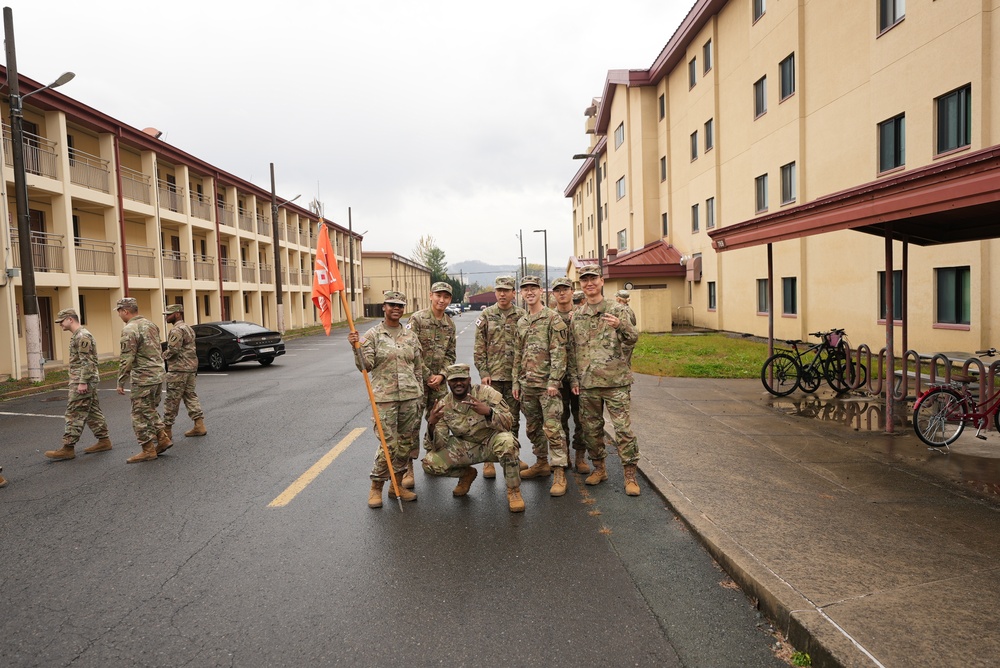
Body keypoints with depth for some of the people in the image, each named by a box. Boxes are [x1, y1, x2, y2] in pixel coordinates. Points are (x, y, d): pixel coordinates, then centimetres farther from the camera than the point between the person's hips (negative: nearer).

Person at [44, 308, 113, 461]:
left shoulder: (82, 336, -15)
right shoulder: (77, 335, 18)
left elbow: (87, 362, -21)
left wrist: (82, 382, -23)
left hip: (82, 381, -10)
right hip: (85, 381, 10)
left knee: (75, 413, -7)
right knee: (92, 411, 12)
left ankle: (68, 448, -4)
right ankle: (103, 441, 16)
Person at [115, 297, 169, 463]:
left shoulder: (130, 329, -15)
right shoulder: (150, 324, 12)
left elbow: (126, 359, -17)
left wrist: (120, 382, -10)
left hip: (143, 379, -9)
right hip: (158, 375, 9)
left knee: (140, 415, 1)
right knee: (150, 411, 20)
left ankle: (148, 450, 6)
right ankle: (162, 439, 17)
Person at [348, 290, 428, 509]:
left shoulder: (411, 336, 10)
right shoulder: (373, 335, -1)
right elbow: (366, 366, -9)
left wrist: (420, 397, 11)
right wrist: (357, 347, -24)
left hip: (410, 396, 4)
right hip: (385, 397, -4)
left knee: (407, 442, 9)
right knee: (388, 444, -6)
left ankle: (397, 485, 25)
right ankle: (376, 488, 12)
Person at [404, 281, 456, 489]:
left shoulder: (450, 324, 9)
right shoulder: (417, 319, -8)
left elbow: (450, 355, 11)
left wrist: (441, 375, -5)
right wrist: (427, 376, -11)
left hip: (439, 381, 5)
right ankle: (408, 468, 1)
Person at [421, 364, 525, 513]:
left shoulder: (486, 392, -15)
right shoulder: (444, 405, -8)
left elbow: (508, 423, -22)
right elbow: (439, 445, -9)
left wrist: (488, 411, -42)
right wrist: (432, 424, -30)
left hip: (491, 441, -3)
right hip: (465, 447, 3)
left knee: (506, 441, -38)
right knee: (429, 463, -16)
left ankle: (514, 491, -13)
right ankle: (467, 474, 16)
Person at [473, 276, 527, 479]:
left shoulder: (522, 315, 3)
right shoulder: (486, 315, 2)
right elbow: (479, 348, 2)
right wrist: (483, 372, -6)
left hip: (515, 376, 1)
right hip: (492, 376, -1)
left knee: (513, 419, 11)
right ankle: (489, 461, 11)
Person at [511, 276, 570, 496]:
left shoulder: (553, 318, -6)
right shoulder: (521, 323, 15)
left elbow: (559, 352, -12)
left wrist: (553, 381, -18)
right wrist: (516, 382, 13)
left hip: (547, 383, -7)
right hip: (527, 385, 7)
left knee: (552, 427, -7)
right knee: (533, 427, 15)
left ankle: (559, 473, -1)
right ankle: (542, 463, 29)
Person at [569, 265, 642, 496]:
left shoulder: (616, 310, 1)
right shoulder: (576, 316, 11)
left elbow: (633, 339, -9)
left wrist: (620, 326, -30)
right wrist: (575, 379, 10)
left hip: (615, 381, -4)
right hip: (587, 383, 4)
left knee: (623, 429, -3)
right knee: (591, 429, 12)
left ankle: (630, 474, 8)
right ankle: (599, 468, 28)